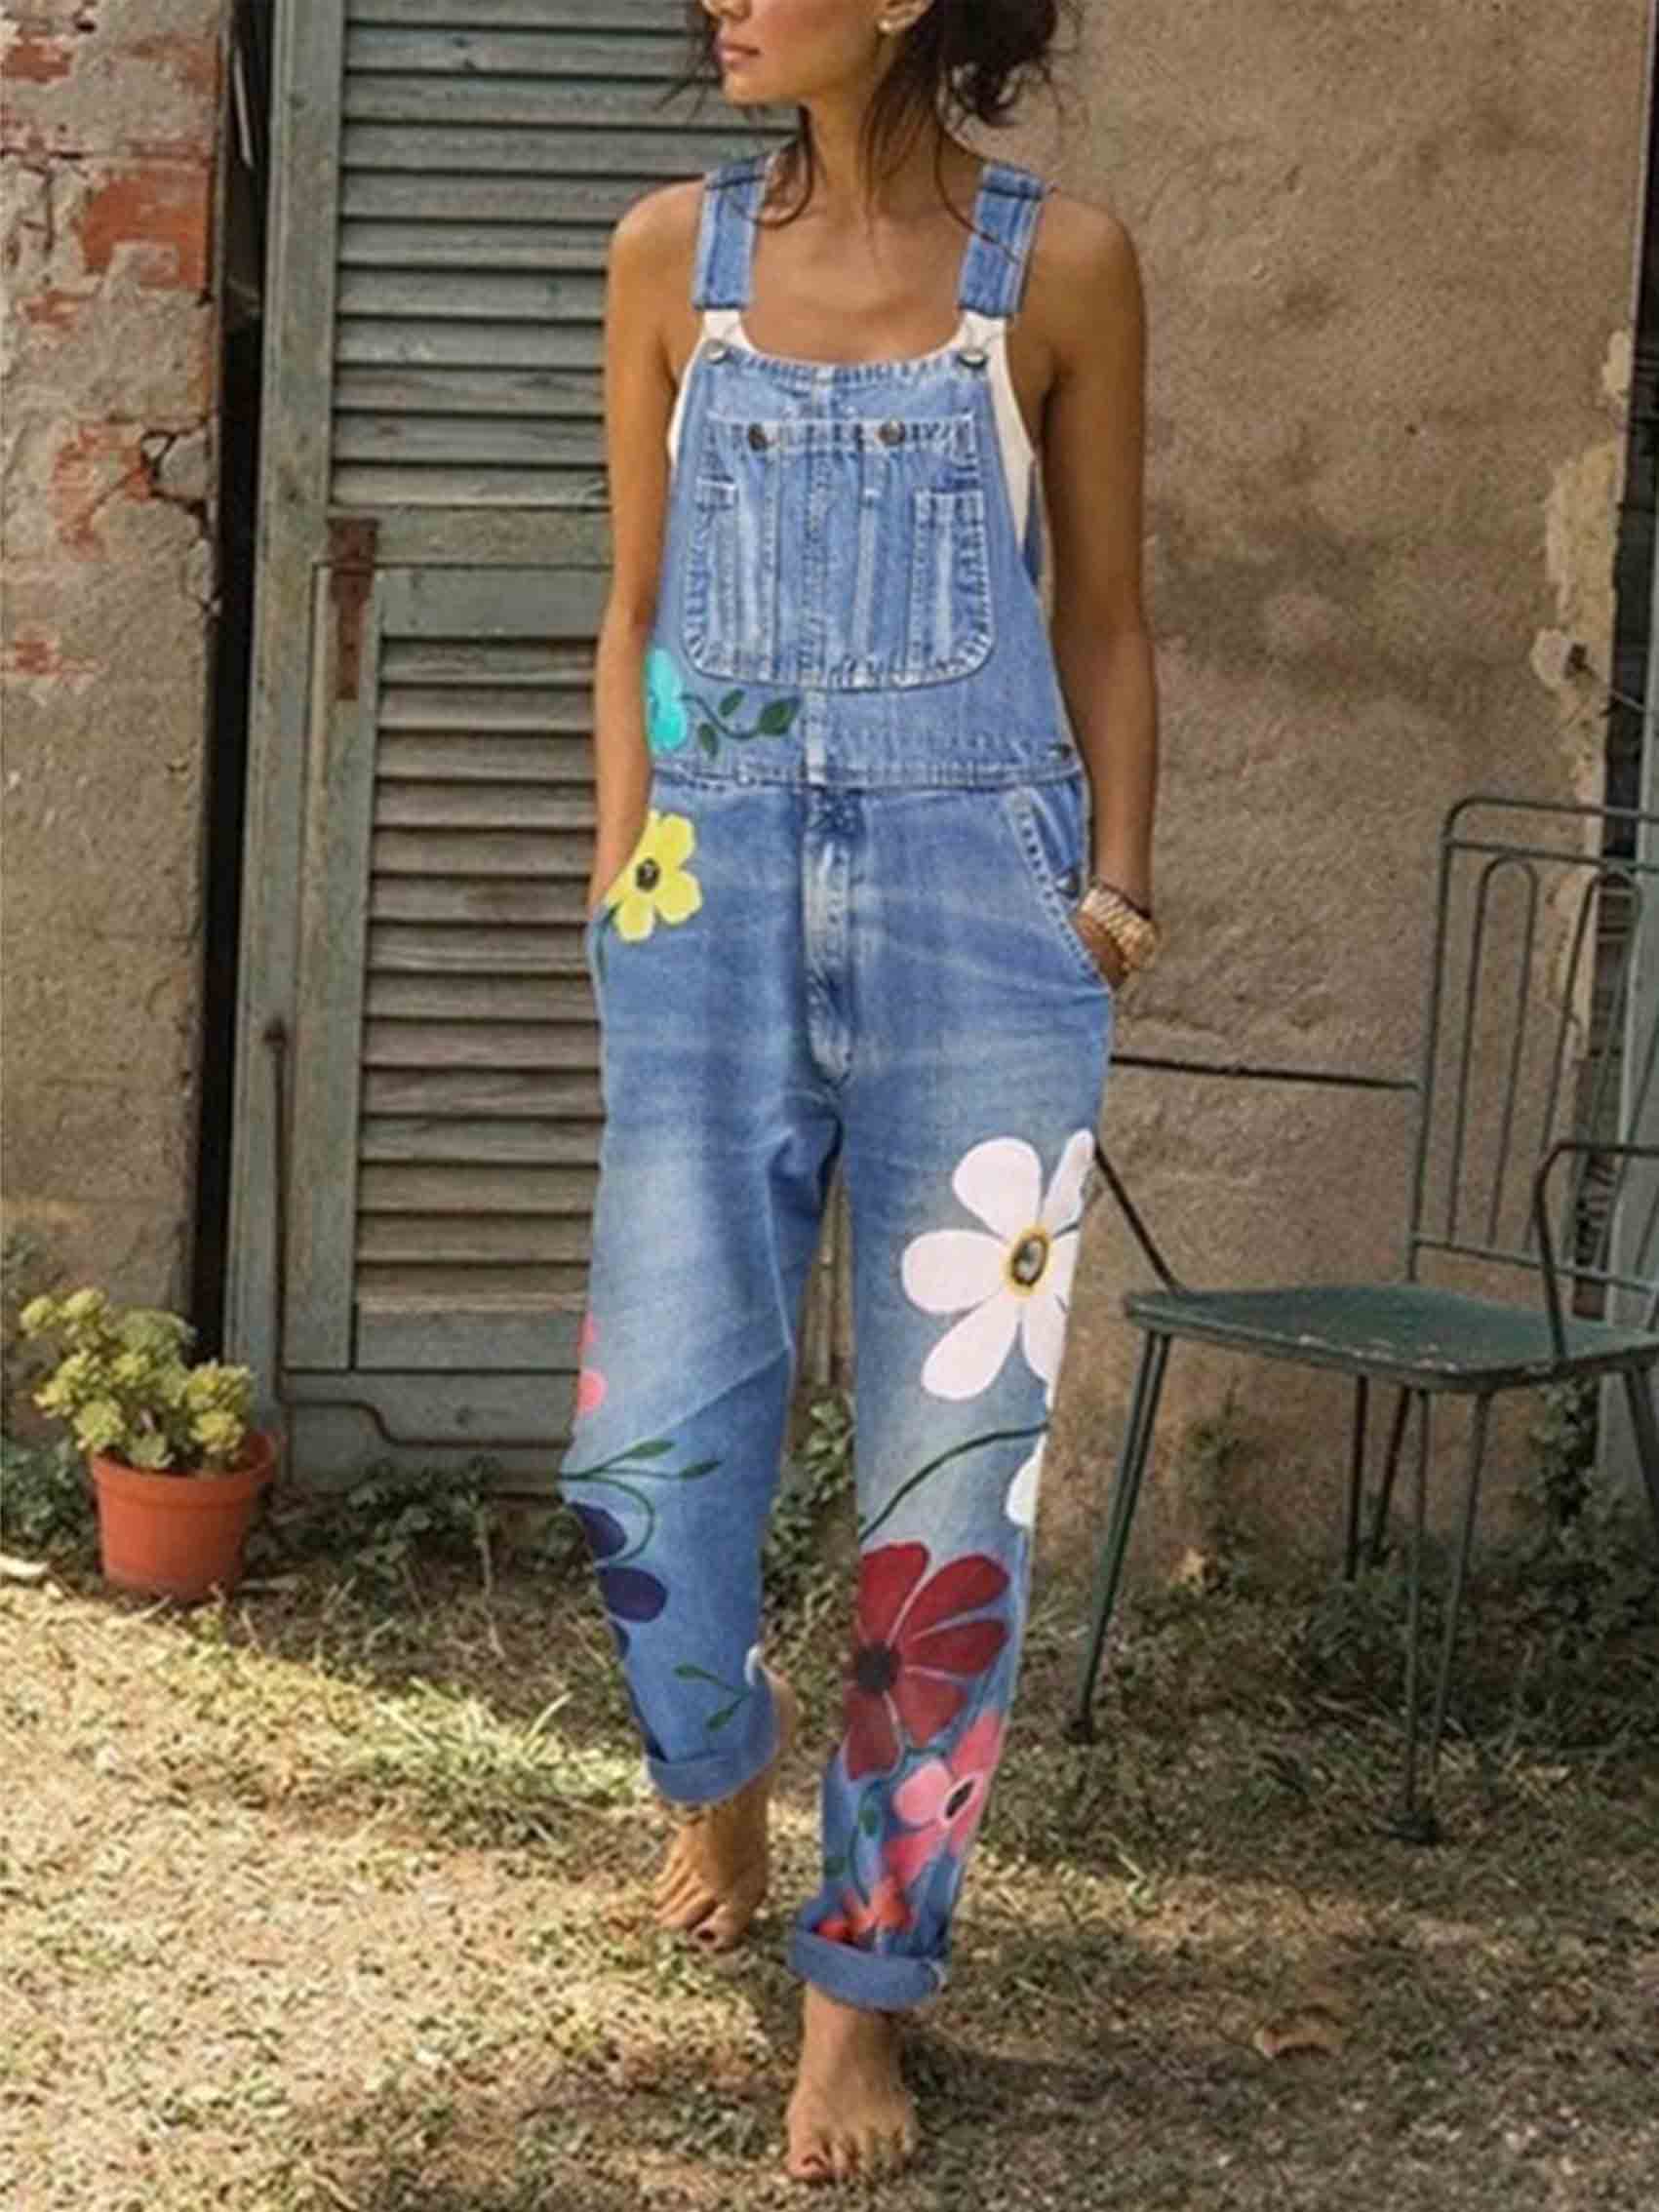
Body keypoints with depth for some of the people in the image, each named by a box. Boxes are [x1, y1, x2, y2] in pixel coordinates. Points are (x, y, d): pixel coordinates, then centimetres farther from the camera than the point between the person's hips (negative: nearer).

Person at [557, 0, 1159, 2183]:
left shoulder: (1059, 264, 1)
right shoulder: (674, 251, 6)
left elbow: (1104, 618, 8)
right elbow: (638, 611, 12)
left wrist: (1118, 887, 0)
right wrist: (622, 888, 7)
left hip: (982, 902, -1)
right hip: (720, 895, 2)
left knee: (951, 1471, -1)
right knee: (649, 1448, -3)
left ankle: (866, 1989, 12)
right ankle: (723, 1760, 30)